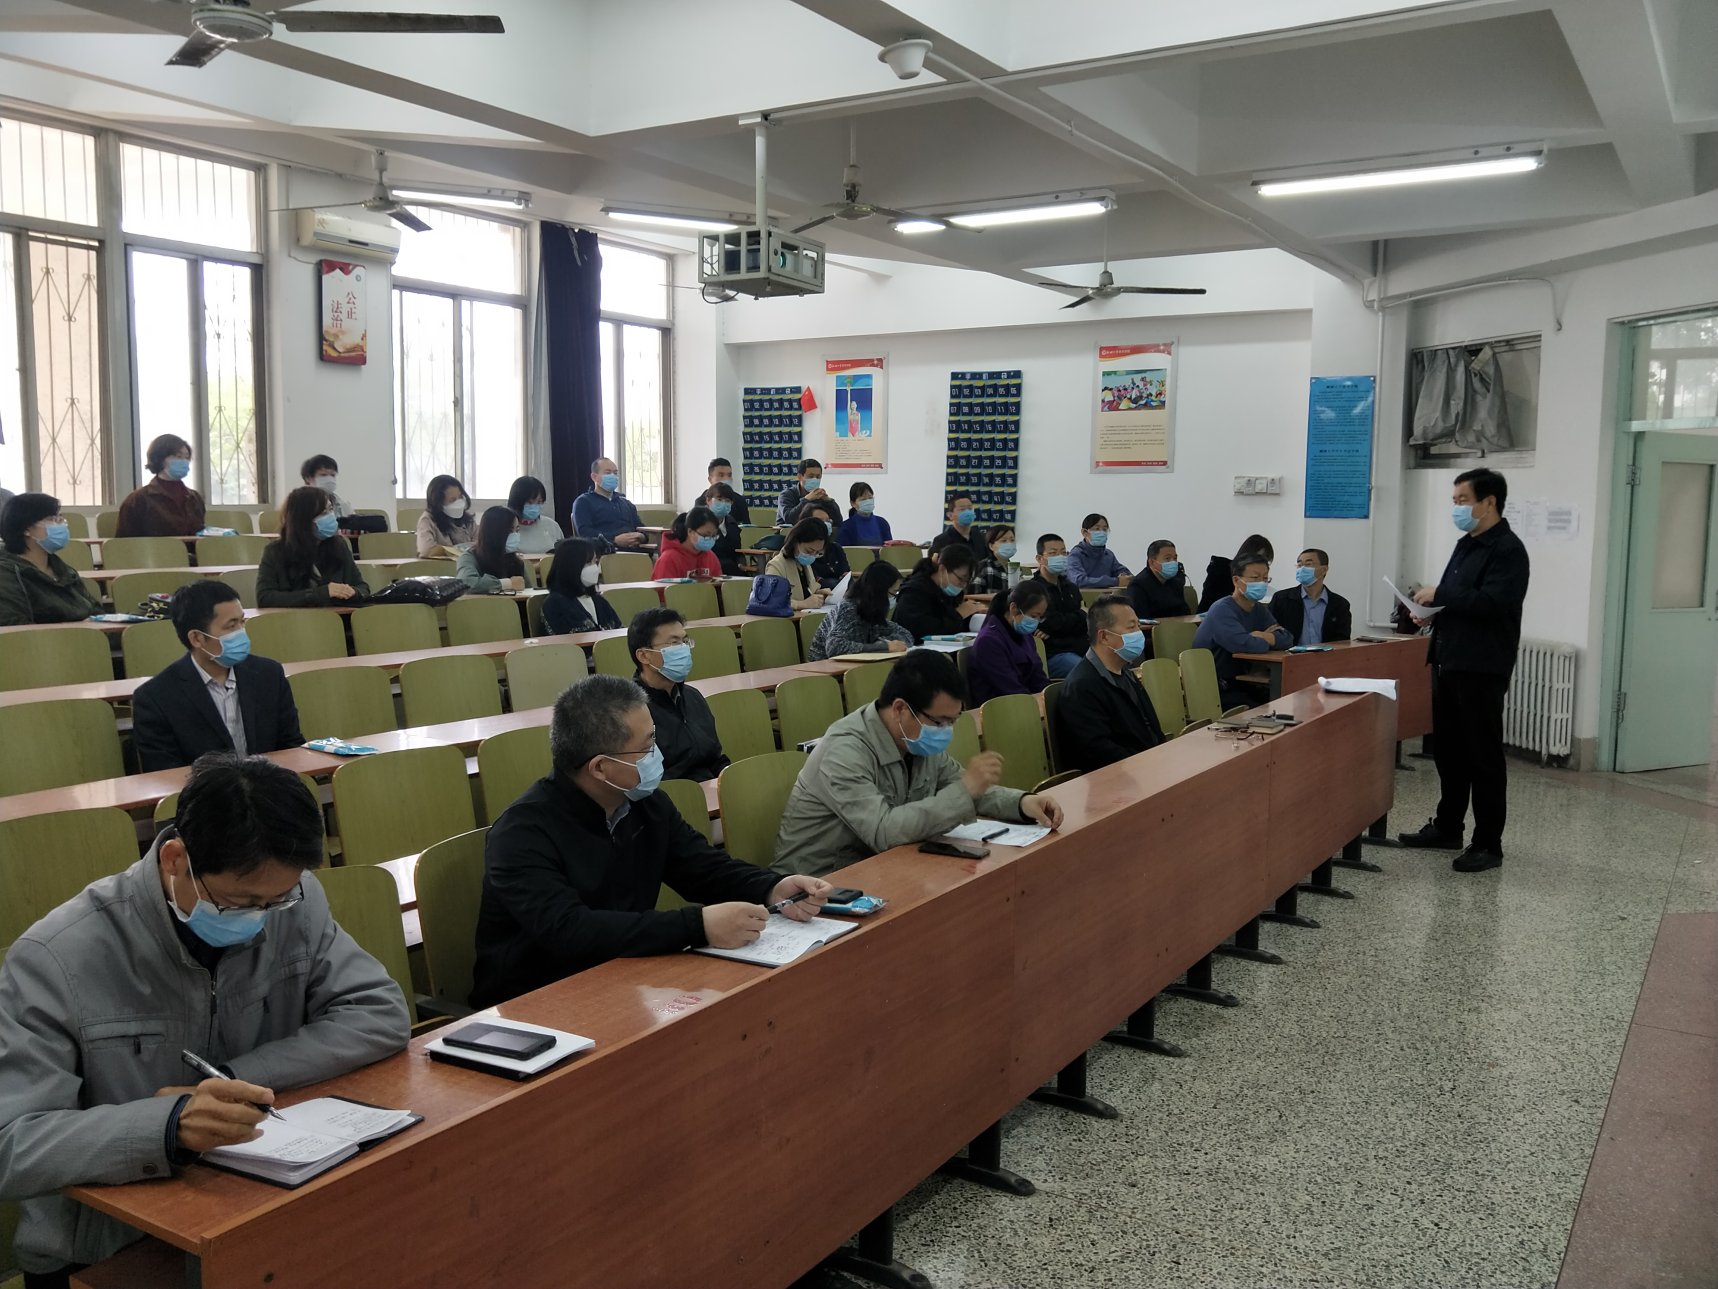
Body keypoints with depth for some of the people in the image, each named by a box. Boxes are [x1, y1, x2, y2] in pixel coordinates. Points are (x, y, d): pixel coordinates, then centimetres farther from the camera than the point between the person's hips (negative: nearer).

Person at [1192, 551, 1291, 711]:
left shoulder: (1259, 609, 10)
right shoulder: (1222, 610, -17)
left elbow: (1287, 639, 1)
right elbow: (1244, 645, -31)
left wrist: (1262, 637, -17)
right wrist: (1268, 639, -10)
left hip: (1238, 683, 8)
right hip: (1212, 691, -8)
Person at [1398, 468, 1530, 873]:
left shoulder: (1508, 550, -13)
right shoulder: (1466, 544, 15)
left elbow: (1491, 602, -26)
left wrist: (1439, 596, -17)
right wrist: (1432, 612, 5)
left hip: (1482, 669, -9)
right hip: (1448, 662, 9)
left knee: (1483, 757, -2)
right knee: (1447, 749, 16)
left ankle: (1488, 844, 6)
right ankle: (1447, 828, 28)